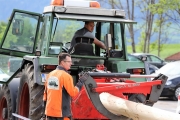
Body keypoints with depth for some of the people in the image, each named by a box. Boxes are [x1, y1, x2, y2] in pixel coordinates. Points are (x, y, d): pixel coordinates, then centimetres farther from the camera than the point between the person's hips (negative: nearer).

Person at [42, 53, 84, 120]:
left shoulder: (50, 75, 9)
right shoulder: (66, 76, -13)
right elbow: (73, 93, -17)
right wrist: (80, 83, -5)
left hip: (49, 112, 7)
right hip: (62, 113, -7)